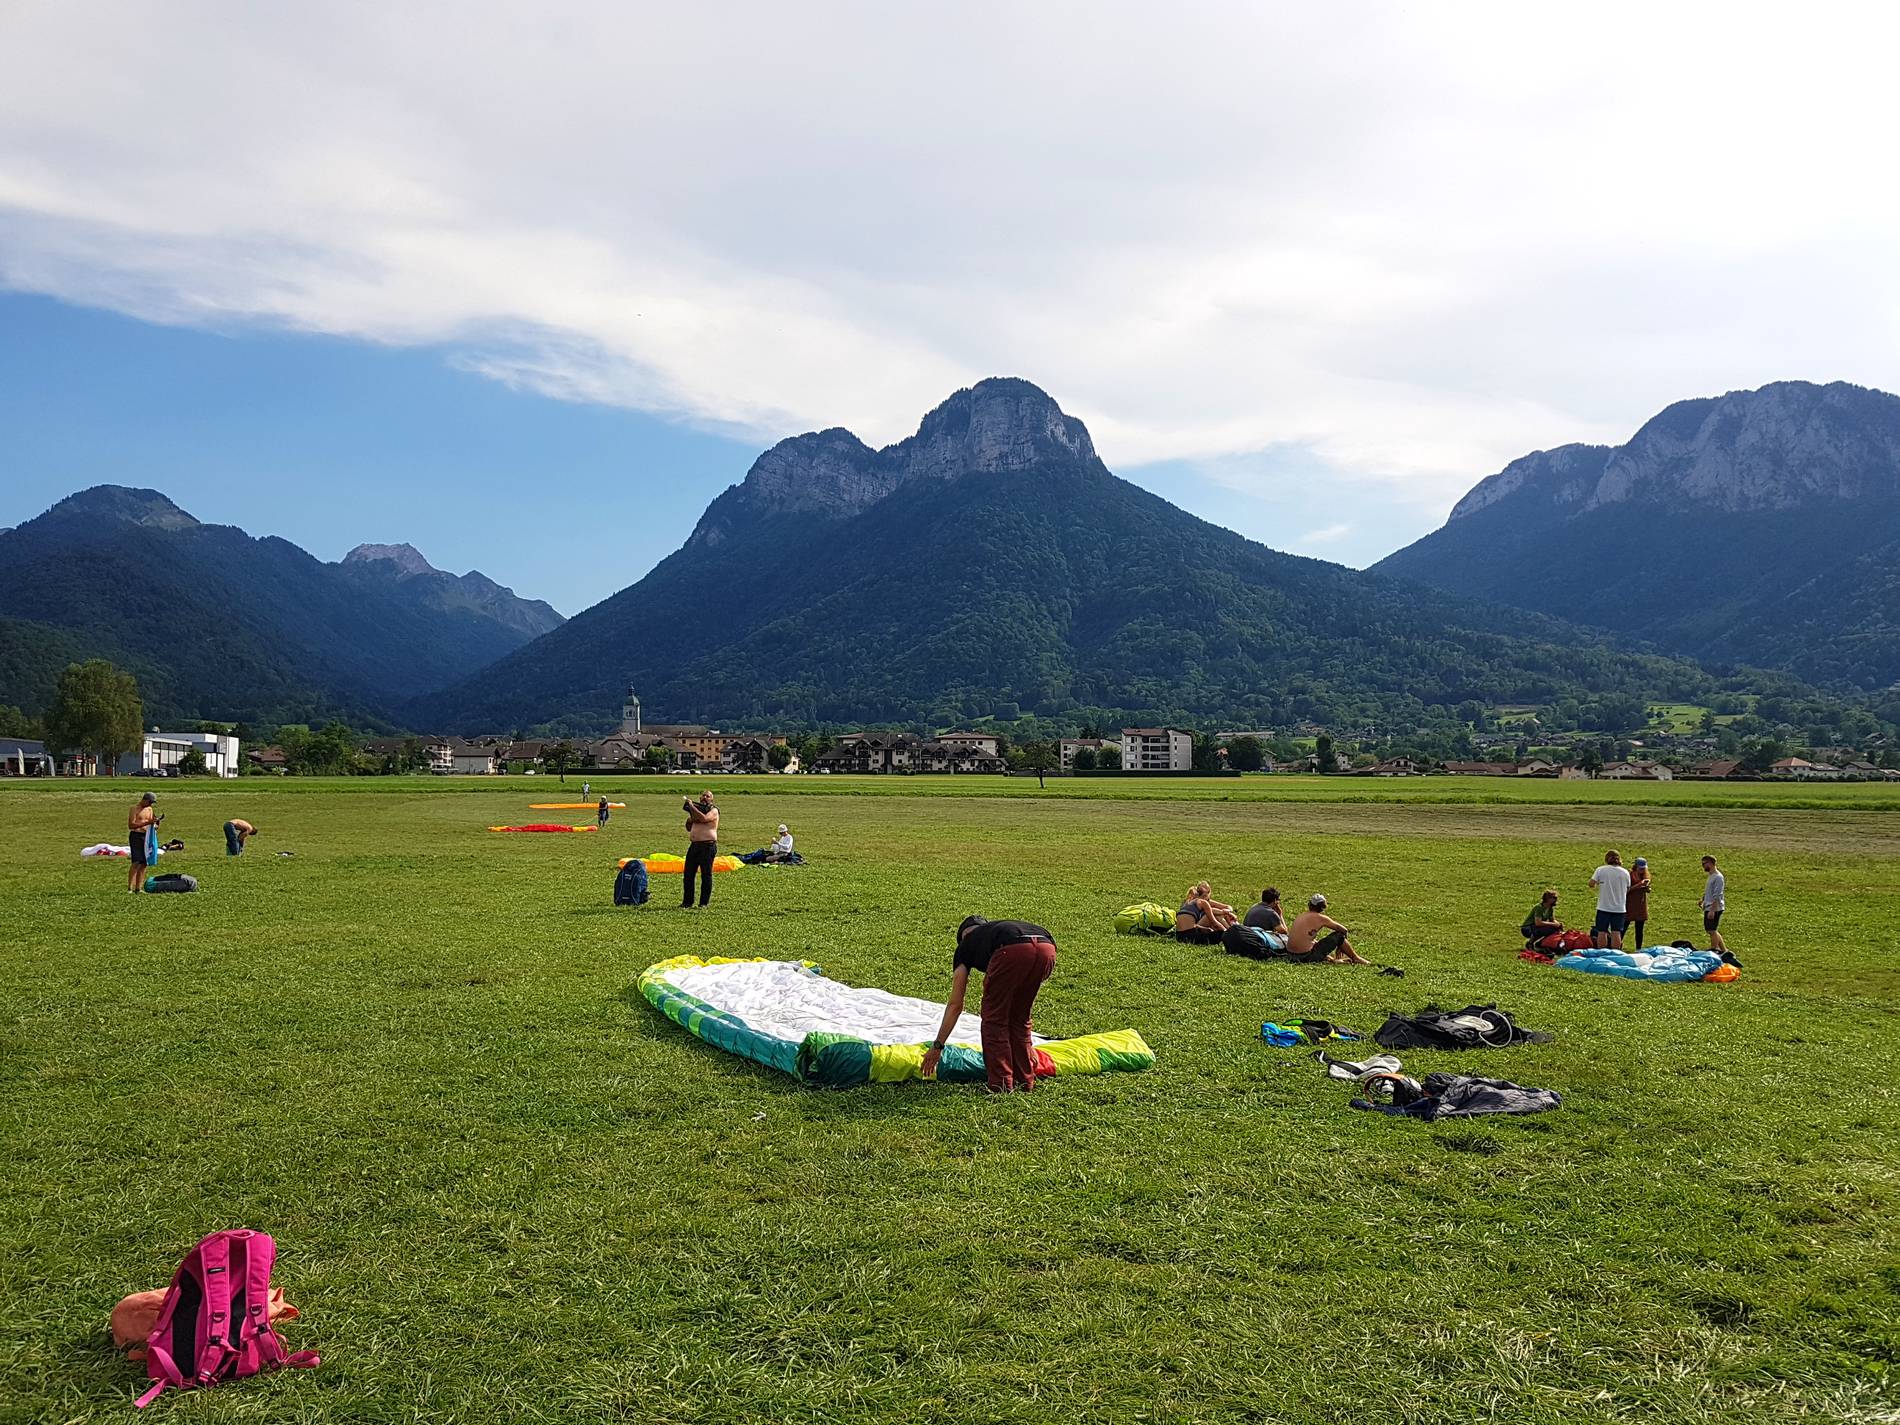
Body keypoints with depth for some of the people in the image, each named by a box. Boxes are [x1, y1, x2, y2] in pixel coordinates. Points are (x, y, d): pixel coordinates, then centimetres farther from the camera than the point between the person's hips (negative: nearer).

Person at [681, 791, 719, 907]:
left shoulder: (713, 810, -3)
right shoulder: (696, 810, 18)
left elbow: (704, 818, -23)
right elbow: (688, 828, 21)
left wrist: (692, 807, -13)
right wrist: (690, 816, 3)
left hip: (708, 846, -7)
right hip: (694, 845, 7)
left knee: (706, 875, -1)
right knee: (688, 875, 5)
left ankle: (704, 903, 7)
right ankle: (687, 902, 12)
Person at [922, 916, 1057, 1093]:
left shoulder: (967, 943, 33)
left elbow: (955, 1005, 30)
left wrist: (937, 1046, 38)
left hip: (1013, 952, -5)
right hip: (1047, 950, 5)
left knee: (994, 1018, 17)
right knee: (1019, 1017, 26)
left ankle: (1001, 1083, 17)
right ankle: (1025, 1080, 31)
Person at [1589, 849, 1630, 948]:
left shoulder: (1601, 870, -6)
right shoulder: (1625, 873, 1)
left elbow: (1591, 883, -10)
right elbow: (1628, 889, 7)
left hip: (1604, 907, -2)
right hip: (1619, 907, 2)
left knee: (1602, 932, 6)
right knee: (1616, 932, 3)